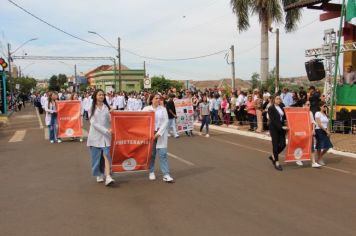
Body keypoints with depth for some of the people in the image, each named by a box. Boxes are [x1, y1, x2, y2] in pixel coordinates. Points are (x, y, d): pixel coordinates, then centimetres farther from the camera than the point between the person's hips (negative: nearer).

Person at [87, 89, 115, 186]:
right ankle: (99, 175, 23)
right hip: (95, 135, 0)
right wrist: (106, 130, -15)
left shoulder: (107, 107, 8)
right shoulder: (92, 108, 3)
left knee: (107, 155, -10)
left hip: (106, 135, 1)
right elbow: (93, 123, -7)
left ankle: (108, 177, -16)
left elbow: (110, 120, 6)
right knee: (96, 156, 5)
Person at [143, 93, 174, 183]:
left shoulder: (163, 109, 4)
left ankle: (166, 175, -5)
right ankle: (151, 172, 23)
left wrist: (159, 132, -11)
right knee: (151, 154, 7)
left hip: (161, 134, 0)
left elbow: (166, 121, -2)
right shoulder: (146, 109, 4)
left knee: (163, 154, -5)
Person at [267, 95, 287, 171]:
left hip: (281, 127, 5)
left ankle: (273, 156, 25)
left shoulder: (282, 106, 7)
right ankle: (277, 163, 12)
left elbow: (285, 116, 8)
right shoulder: (271, 108, -9)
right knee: (275, 145, 0)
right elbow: (273, 120, -16)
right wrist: (281, 127, -22)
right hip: (274, 128, -5)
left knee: (283, 144, 0)